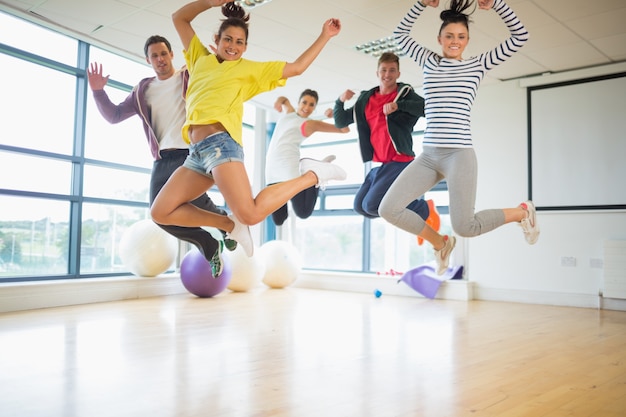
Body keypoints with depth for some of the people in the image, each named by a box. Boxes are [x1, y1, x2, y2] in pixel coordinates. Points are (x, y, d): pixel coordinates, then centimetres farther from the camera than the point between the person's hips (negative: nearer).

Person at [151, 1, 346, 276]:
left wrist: (324, 36, 17)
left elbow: (296, 67, 16)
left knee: (250, 215, -25)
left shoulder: (250, 69, 15)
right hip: (196, 152, 6)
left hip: (220, 143, -6)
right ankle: (230, 225, 9)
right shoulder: (200, 59, 26)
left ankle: (311, 175, -3)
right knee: (161, 212, 0)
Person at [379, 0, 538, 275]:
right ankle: (440, 243, 18)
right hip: (428, 156, 4)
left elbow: (520, 37, 2)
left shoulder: (478, 65, 7)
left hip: (459, 155, -4)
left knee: (464, 227, -12)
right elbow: (400, 34, 18)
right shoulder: (429, 61, 13)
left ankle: (522, 212, 20)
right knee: (388, 209, -7)